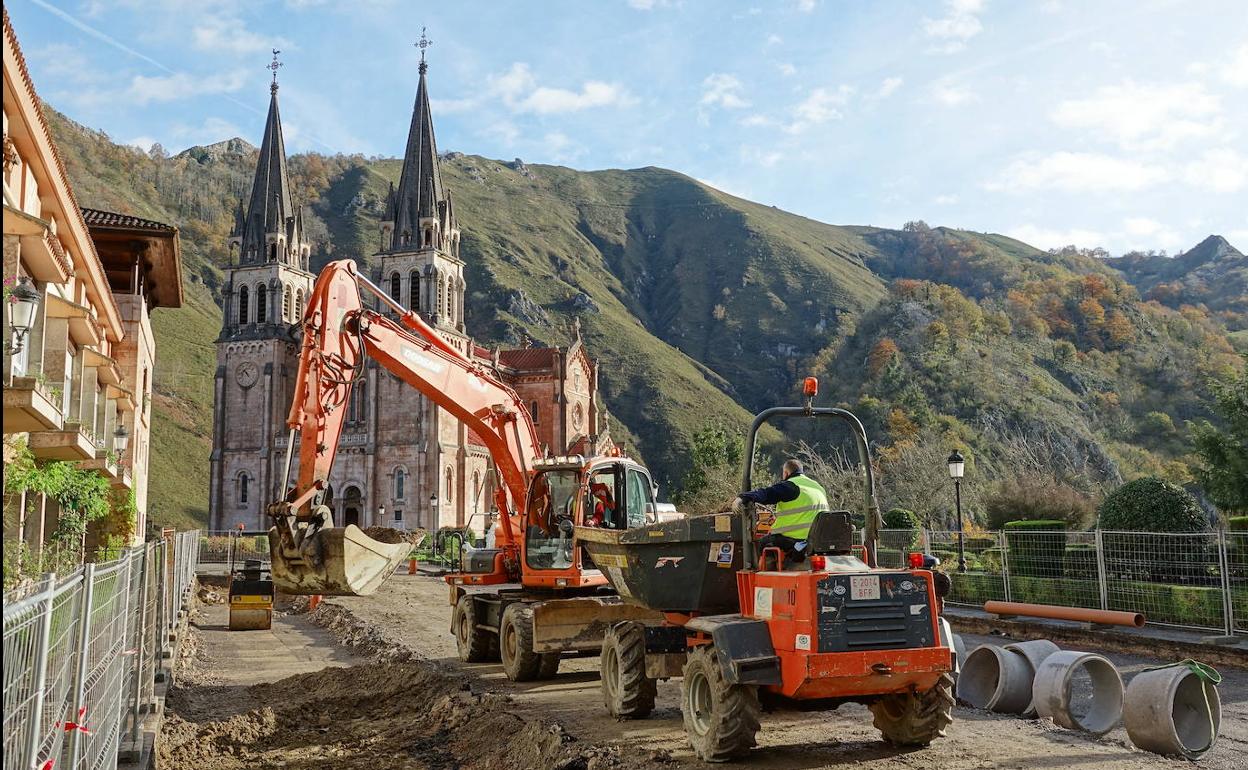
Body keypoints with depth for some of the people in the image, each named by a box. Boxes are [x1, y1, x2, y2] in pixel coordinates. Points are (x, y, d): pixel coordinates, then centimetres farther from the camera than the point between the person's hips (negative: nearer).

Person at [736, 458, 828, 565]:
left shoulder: (789, 486, -8)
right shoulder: (817, 486, 19)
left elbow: (765, 494, -22)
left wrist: (742, 498, -32)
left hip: (797, 536, -8)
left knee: (763, 543, 7)